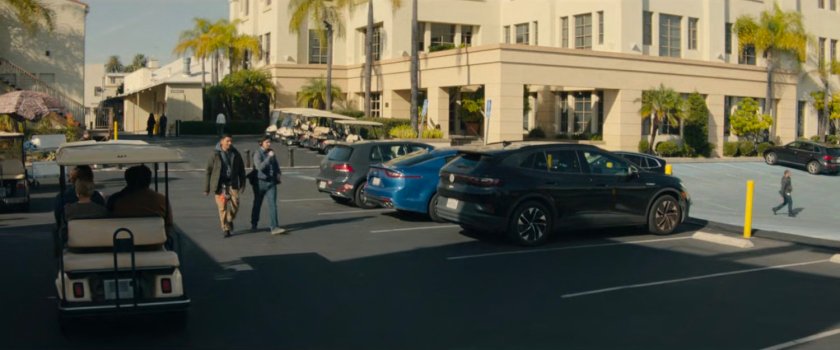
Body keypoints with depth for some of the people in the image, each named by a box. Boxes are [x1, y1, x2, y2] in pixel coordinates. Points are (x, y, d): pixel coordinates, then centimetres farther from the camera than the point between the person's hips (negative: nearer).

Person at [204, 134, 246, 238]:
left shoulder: (235, 154, 5)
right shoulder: (215, 155, -3)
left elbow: (241, 169, 14)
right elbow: (208, 171, 0)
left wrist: (242, 183, 12)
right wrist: (206, 188, -1)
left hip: (232, 184, 2)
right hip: (220, 185, -2)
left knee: (235, 204, -8)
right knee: (222, 207, -3)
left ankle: (230, 220, 21)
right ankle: (226, 229, 6)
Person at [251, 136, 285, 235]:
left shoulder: (271, 152, 9)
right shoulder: (257, 154, -10)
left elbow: (276, 165, 23)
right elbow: (260, 167, -25)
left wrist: (278, 173, 7)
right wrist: (269, 157, -27)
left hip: (271, 182, 4)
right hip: (260, 182, -4)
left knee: (273, 204, -6)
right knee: (257, 204, 12)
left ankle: (275, 227, -11)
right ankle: (254, 225, 31)